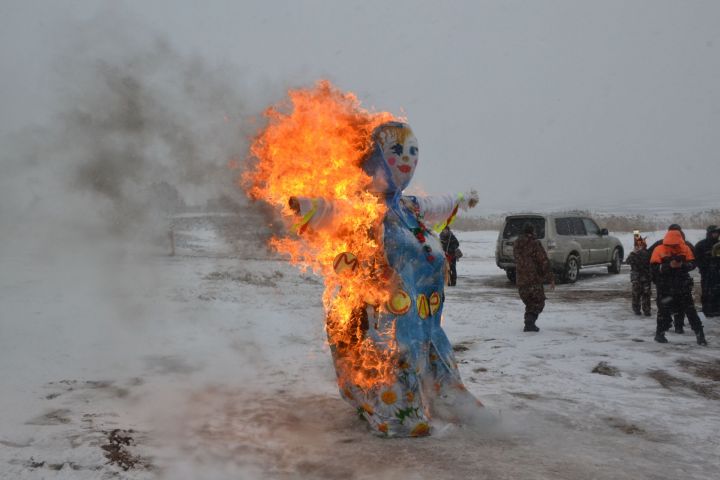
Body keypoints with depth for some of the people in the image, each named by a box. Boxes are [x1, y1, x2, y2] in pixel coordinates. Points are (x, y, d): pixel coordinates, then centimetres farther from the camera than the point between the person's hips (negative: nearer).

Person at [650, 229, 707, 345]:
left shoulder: (685, 249, 0)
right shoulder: (659, 250, -8)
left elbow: (692, 264, 0)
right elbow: (654, 267, -14)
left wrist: (682, 265, -20)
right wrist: (669, 265, -25)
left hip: (683, 286, 2)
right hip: (665, 287, -2)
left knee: (690, 310, 2)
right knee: (664, 311, 6)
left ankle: (700, 334, 6)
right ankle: (659, 334, 21)